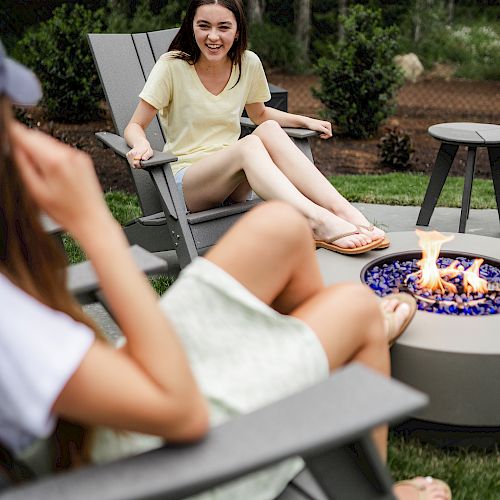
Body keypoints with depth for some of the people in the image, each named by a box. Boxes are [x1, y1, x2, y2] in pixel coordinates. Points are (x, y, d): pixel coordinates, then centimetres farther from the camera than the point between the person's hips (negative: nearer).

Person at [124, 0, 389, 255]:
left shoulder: (248, 64, 3)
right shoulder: (171, 66, -8)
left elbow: (259, 113, 21)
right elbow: (134, 126, -6)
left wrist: (306, 121, 6)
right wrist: (141, 144, -30)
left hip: (235, 183, 4)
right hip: (185, 181, -4)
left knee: (269, 129, -27)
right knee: (249, 144, -32)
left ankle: (345, 212, -39)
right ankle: (318, 221, -54)